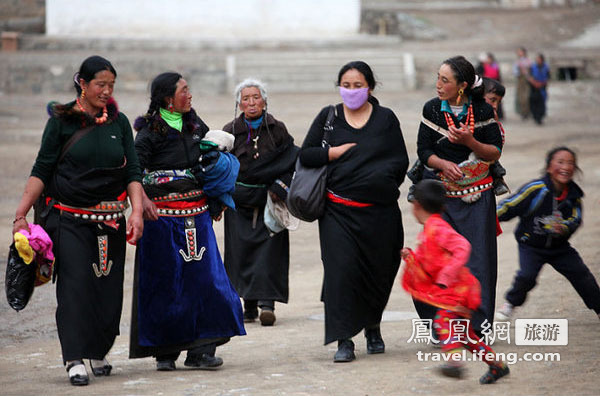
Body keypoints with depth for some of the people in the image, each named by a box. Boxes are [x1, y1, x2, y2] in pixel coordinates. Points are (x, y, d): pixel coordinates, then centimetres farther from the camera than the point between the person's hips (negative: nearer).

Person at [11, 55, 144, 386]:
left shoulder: (119, 122, 9)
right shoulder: (62, 121, 0)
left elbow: (132, 171, 8)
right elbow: (41, 171, 0)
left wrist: (137, 211, -7)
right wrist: (21, 214, -6)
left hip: (110, 220, 3)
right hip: (69, 219, -3)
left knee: (108, 287, 4)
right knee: (75, 284, -11)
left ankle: (99, 353, 19)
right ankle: (75, 360, -13)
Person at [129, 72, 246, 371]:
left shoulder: (194, 124, 13)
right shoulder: (150, 130, -6)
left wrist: (217, 200, 18)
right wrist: (142, 199, -28)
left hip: (196, 212, 5)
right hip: (162, 215, -5)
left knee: (202, 276, -1)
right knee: (164, 282, 0)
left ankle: (199, 350, 3)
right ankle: (164, 351, 10)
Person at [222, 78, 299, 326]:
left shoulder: (277, 129, 4)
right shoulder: (231, 131, 5)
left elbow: (291, 162, 2)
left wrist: (279, 187, -11)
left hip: (269, 200, -1)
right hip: (240, 201, 1)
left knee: (269, 248, -11)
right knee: (242, 249, -1)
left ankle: (267, 302, -16)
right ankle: (249, 305, 6)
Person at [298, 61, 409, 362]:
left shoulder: (385, 118, 7)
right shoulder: (329, 117, 9)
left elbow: (400, 161, 5)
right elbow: (306, 155, 4)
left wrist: (379, 178, -10)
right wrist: (338, 151, -6)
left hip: (379, 209, 1)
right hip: (339, 209, 0)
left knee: (377, 271, 6)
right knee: (341, 268, -12)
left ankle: (372, 328, 30)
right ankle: (344, 340, -11)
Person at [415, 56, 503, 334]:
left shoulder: (482, 111, -1)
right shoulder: (432, 109, 3)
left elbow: (495, 152, 0)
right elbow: (424, 150, 4)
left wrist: (470, 142, -17)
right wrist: (444, 164, -15)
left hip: (476, 195, -1)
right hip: (439, 193, 1)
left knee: (477, 257, -4)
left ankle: (476, 328, 0)